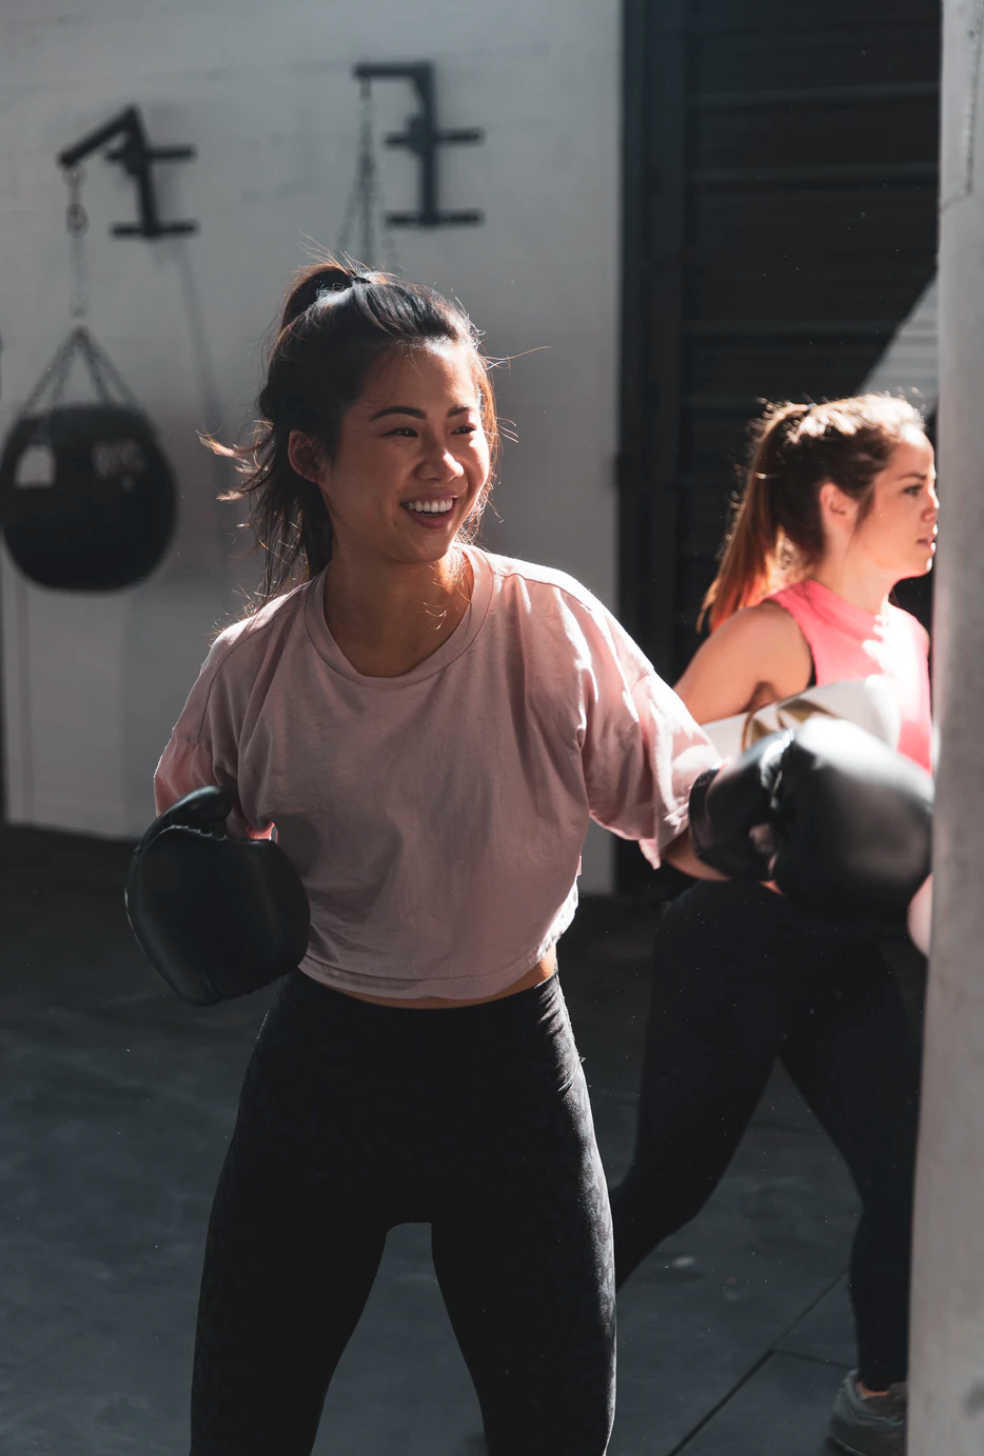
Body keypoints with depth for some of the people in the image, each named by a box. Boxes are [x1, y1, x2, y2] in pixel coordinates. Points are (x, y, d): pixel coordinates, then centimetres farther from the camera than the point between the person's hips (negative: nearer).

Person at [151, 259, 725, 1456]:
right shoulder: (255, 664, -9)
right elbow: (190, 826, 8)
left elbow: (681, 812, -15)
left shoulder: (550, 627, -17)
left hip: (510, 1059, -2)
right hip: (320, 1064, 2)